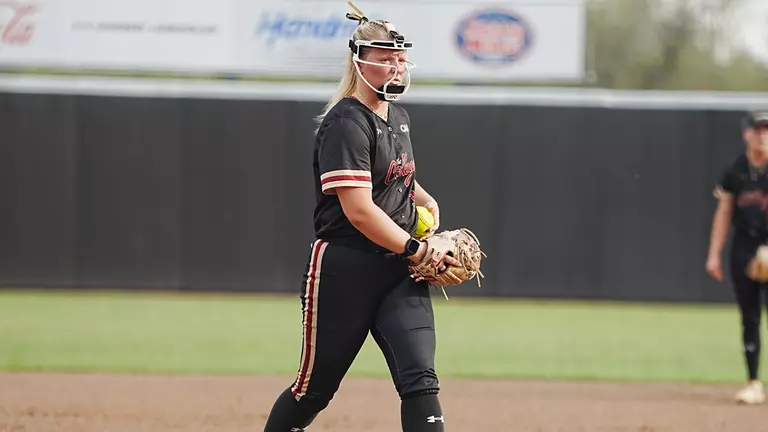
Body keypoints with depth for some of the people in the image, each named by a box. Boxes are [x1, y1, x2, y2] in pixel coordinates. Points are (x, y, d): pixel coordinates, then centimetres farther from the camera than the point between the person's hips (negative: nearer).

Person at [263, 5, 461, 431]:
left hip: (399, 271, 7)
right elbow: (359, 210, -22)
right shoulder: (345, 124, -14)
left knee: (419, 379, -10)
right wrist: (417, 250, -22)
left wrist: (425, 200, 10)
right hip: (344, 270, -7)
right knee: (316, 388, 6)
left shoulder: (398, 116, 12)